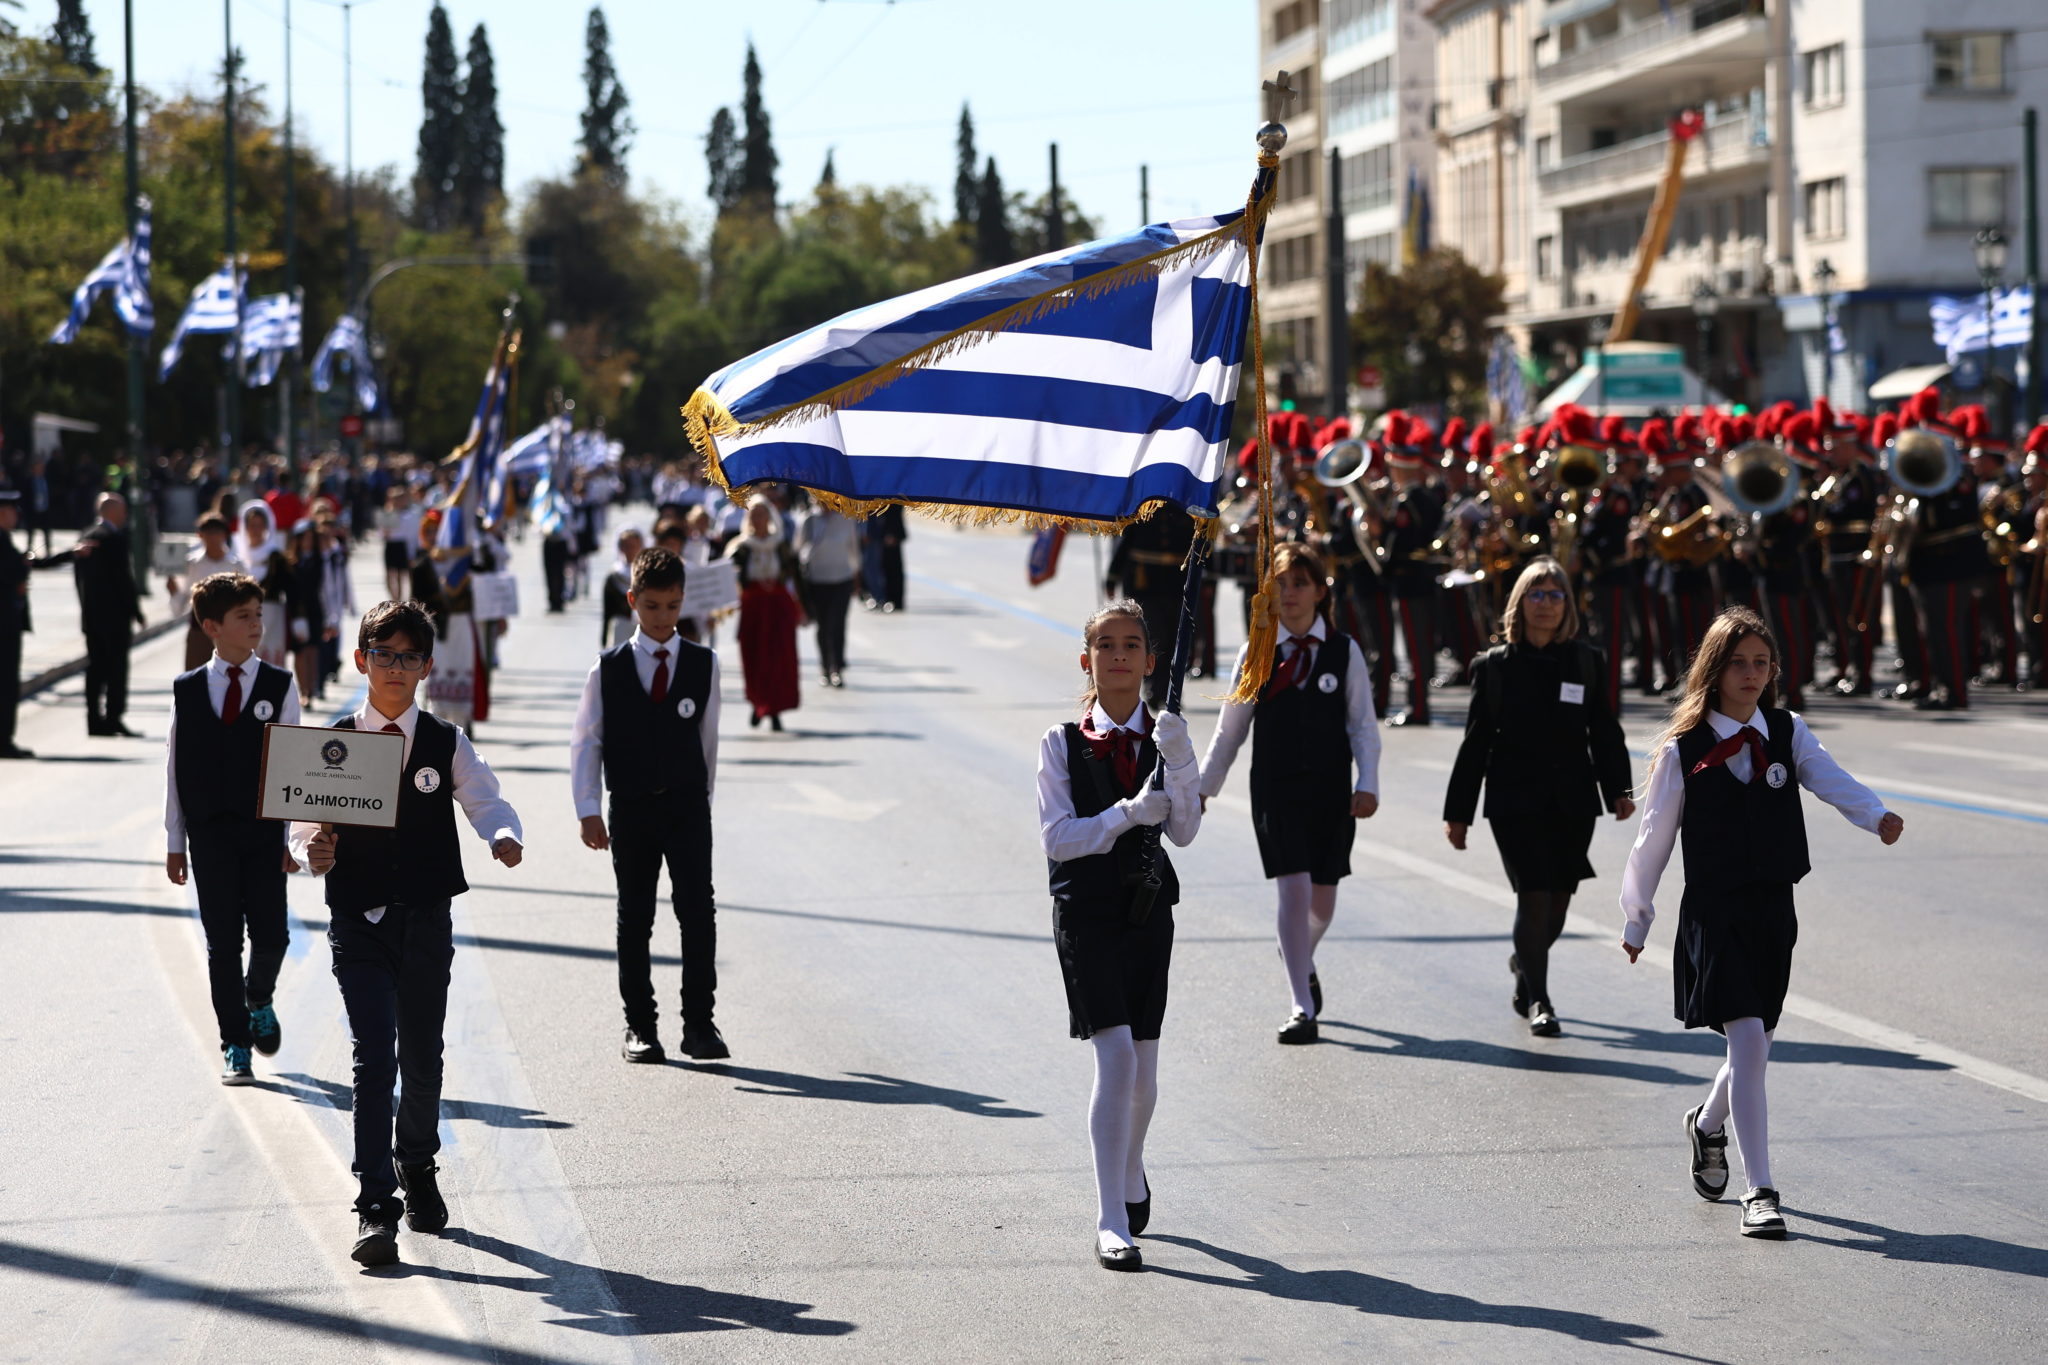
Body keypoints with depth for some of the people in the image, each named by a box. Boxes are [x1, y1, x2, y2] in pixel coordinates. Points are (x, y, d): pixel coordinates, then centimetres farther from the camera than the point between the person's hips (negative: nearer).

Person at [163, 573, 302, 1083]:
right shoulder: (187, 691, 4)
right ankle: (235, 1046, 11)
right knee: (222, 942, 3)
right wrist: (175, 842, 5)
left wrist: (295, 839, -5)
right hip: (210, 834, 0)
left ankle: (259, 1001, 29)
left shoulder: (278, 687, 1)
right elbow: (175, 769, 6)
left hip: (264, 832, 0)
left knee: (270, 935, -3)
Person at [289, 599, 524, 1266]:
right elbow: (303, 823, 1)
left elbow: (486, 801, -2)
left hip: (427, 919, 2)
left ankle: (417, 1168, 38)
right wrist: (311, 853, -21)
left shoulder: (446, 743, 4)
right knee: (373, 1057, -12)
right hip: (359, 924, -2)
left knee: (422, 1054, 12)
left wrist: (504, 836, -24)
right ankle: (375, 1207, -14)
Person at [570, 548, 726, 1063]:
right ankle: (639, 1026, 13)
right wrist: (588, 810, -5)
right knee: (634, 919, 6)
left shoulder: (704, 665, 3)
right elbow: (586, 741, 2)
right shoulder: (609, 669, 1)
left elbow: (708, 738, 11)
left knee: (698, 913, -9)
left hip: (688, 807, 0)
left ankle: (699, 1023, -4)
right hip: (631, 809, 0)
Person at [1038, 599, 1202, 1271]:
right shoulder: (1062, 744, -1)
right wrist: (1126, 815, -20)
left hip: (1149, 910, 3)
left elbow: (1184, 830, -6)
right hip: (1085, 912, -3)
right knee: (1115, 1057, -16)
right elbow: (1057, 838, -9)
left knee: (1143, 1064, 11)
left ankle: (1130, 1177, 41)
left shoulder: (1165, 739, 5)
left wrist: (1179, 762, -20)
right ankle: (1111, 1223, -14)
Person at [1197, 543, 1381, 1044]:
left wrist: (1367, 785, -10)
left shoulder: (1344, 652, 2)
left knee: (1322, 899, 9)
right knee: (1293, 889, -12)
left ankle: (1302, 960, 43)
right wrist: (1204, 787, 11)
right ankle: (1302, 1008, -8)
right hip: (1275, 789, -1)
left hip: (1331, 790, 1)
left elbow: (1363, 724, 1)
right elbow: (1230, 730, 11)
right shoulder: (1254, 655, 3)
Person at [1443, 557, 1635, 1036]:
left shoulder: (1588, 663, 7)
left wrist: (1618, 790, -7)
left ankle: (1525, 964, 38)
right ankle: (1537, 1001, -5)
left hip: (1572, 801, 3)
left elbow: (1605, 732, 7)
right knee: (1534, 894, -12)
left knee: (1559, 898, 9)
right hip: (1515, 799, -3)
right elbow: (1476, 743, 4)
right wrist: (1457, 813, 3)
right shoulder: (1494, 666, 3)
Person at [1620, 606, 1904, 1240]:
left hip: (1774, 909, 4)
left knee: (1755, 1044, 14)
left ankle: (1708, 1123, 47)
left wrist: (1877, 815, -36)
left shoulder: (1787, 732, 3)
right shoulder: (1682, 749, -4)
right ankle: (1760, 1192, -11)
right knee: (1748, 1039, -15)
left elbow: (1828, 778, -16)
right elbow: (1653, 839, 5)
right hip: (1712, 913, -4)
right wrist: (1635, 919, 12)